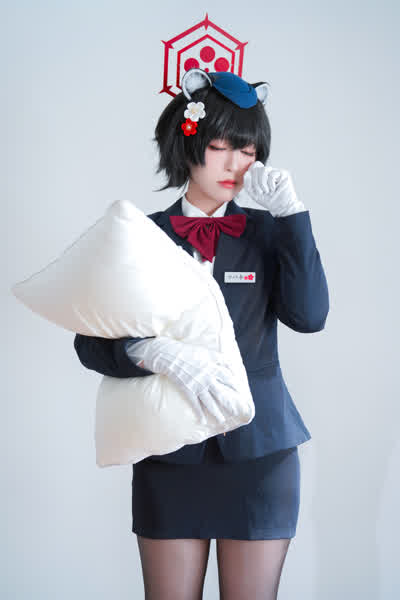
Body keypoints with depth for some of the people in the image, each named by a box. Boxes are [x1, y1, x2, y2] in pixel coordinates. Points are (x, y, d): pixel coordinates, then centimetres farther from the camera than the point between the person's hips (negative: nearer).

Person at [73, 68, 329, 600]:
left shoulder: (269, 232, 5)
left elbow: (309, 315, -10)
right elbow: (91, 342, -4)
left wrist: (292, 214, -12)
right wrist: (149, 353, -24)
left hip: (259, 453, 1)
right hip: (169, 453, 0)